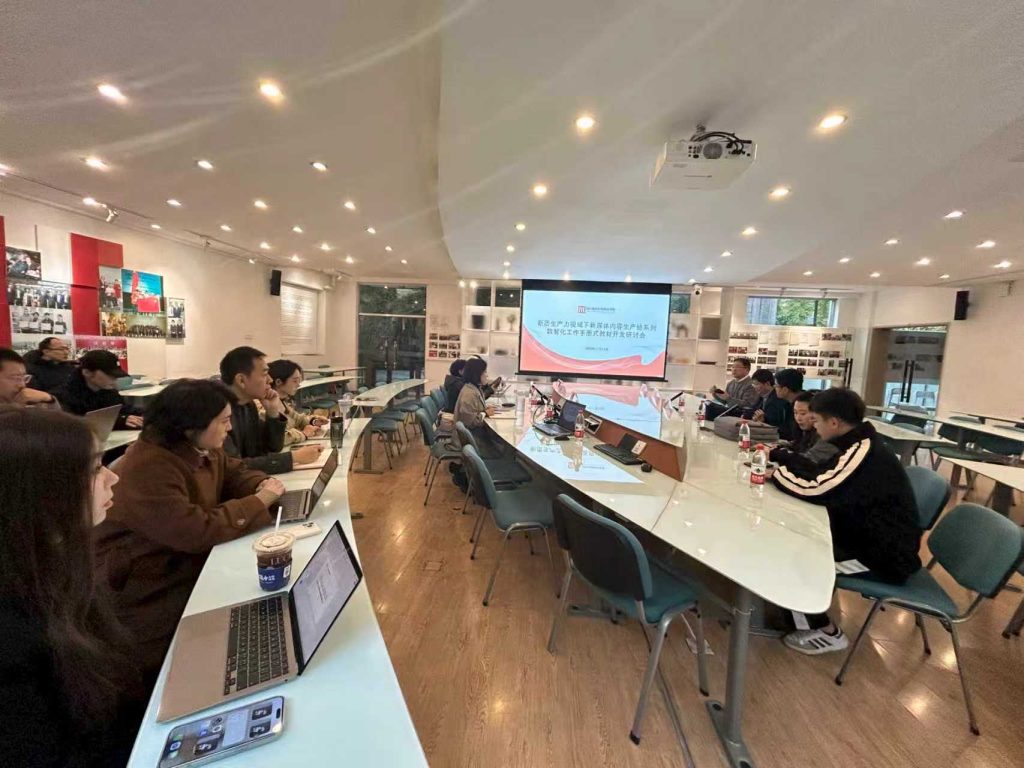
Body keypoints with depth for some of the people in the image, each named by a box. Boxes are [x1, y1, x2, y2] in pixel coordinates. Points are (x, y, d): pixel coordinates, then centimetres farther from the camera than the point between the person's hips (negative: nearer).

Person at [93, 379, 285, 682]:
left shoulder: (202, 449, -1)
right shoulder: (148, 468, -30)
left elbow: (235, 473, 12)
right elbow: (196, 532, -35)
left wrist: (263, 486, -12)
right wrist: (259, 502, -24)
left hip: (187, 566, 8)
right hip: (145, 594, -8)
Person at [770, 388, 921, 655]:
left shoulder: (862, 453, -27)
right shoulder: (860, 445, 3)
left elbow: (814, 489, -30)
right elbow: (818, 473, 10)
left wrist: (777, 473, -14)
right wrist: (778, 456, 4)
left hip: (887, 556, -9)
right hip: (875, 537, 9)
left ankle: (827, 633, 9)